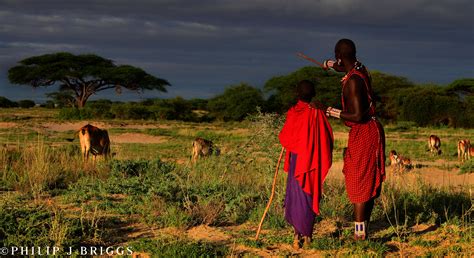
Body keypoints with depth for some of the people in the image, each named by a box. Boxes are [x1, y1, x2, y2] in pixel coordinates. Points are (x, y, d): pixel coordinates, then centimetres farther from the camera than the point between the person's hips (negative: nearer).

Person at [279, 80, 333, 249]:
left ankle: (298, 235, -3)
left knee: (297, 195, 4)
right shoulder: (318, 113, -4)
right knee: (311, 195, 11)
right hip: (314, 161, 2)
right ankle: (307, 235, 13)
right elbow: (328, 137, -1)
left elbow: (284, 138, -6)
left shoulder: (293, 113, -9)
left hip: (297, 159, -2)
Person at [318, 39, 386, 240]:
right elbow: (343, 67, 34)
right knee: (367, 185, 13)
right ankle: (362, 232, 20)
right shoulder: (360, 69, 8)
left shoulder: (352, 81, -21)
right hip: (371, 130, 10)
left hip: (363, 133, -10)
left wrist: (329, 111, -20)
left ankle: (359, 235, -8)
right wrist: (328, 64, 53)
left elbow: (357, 116, -25)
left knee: (358, 185, -8)